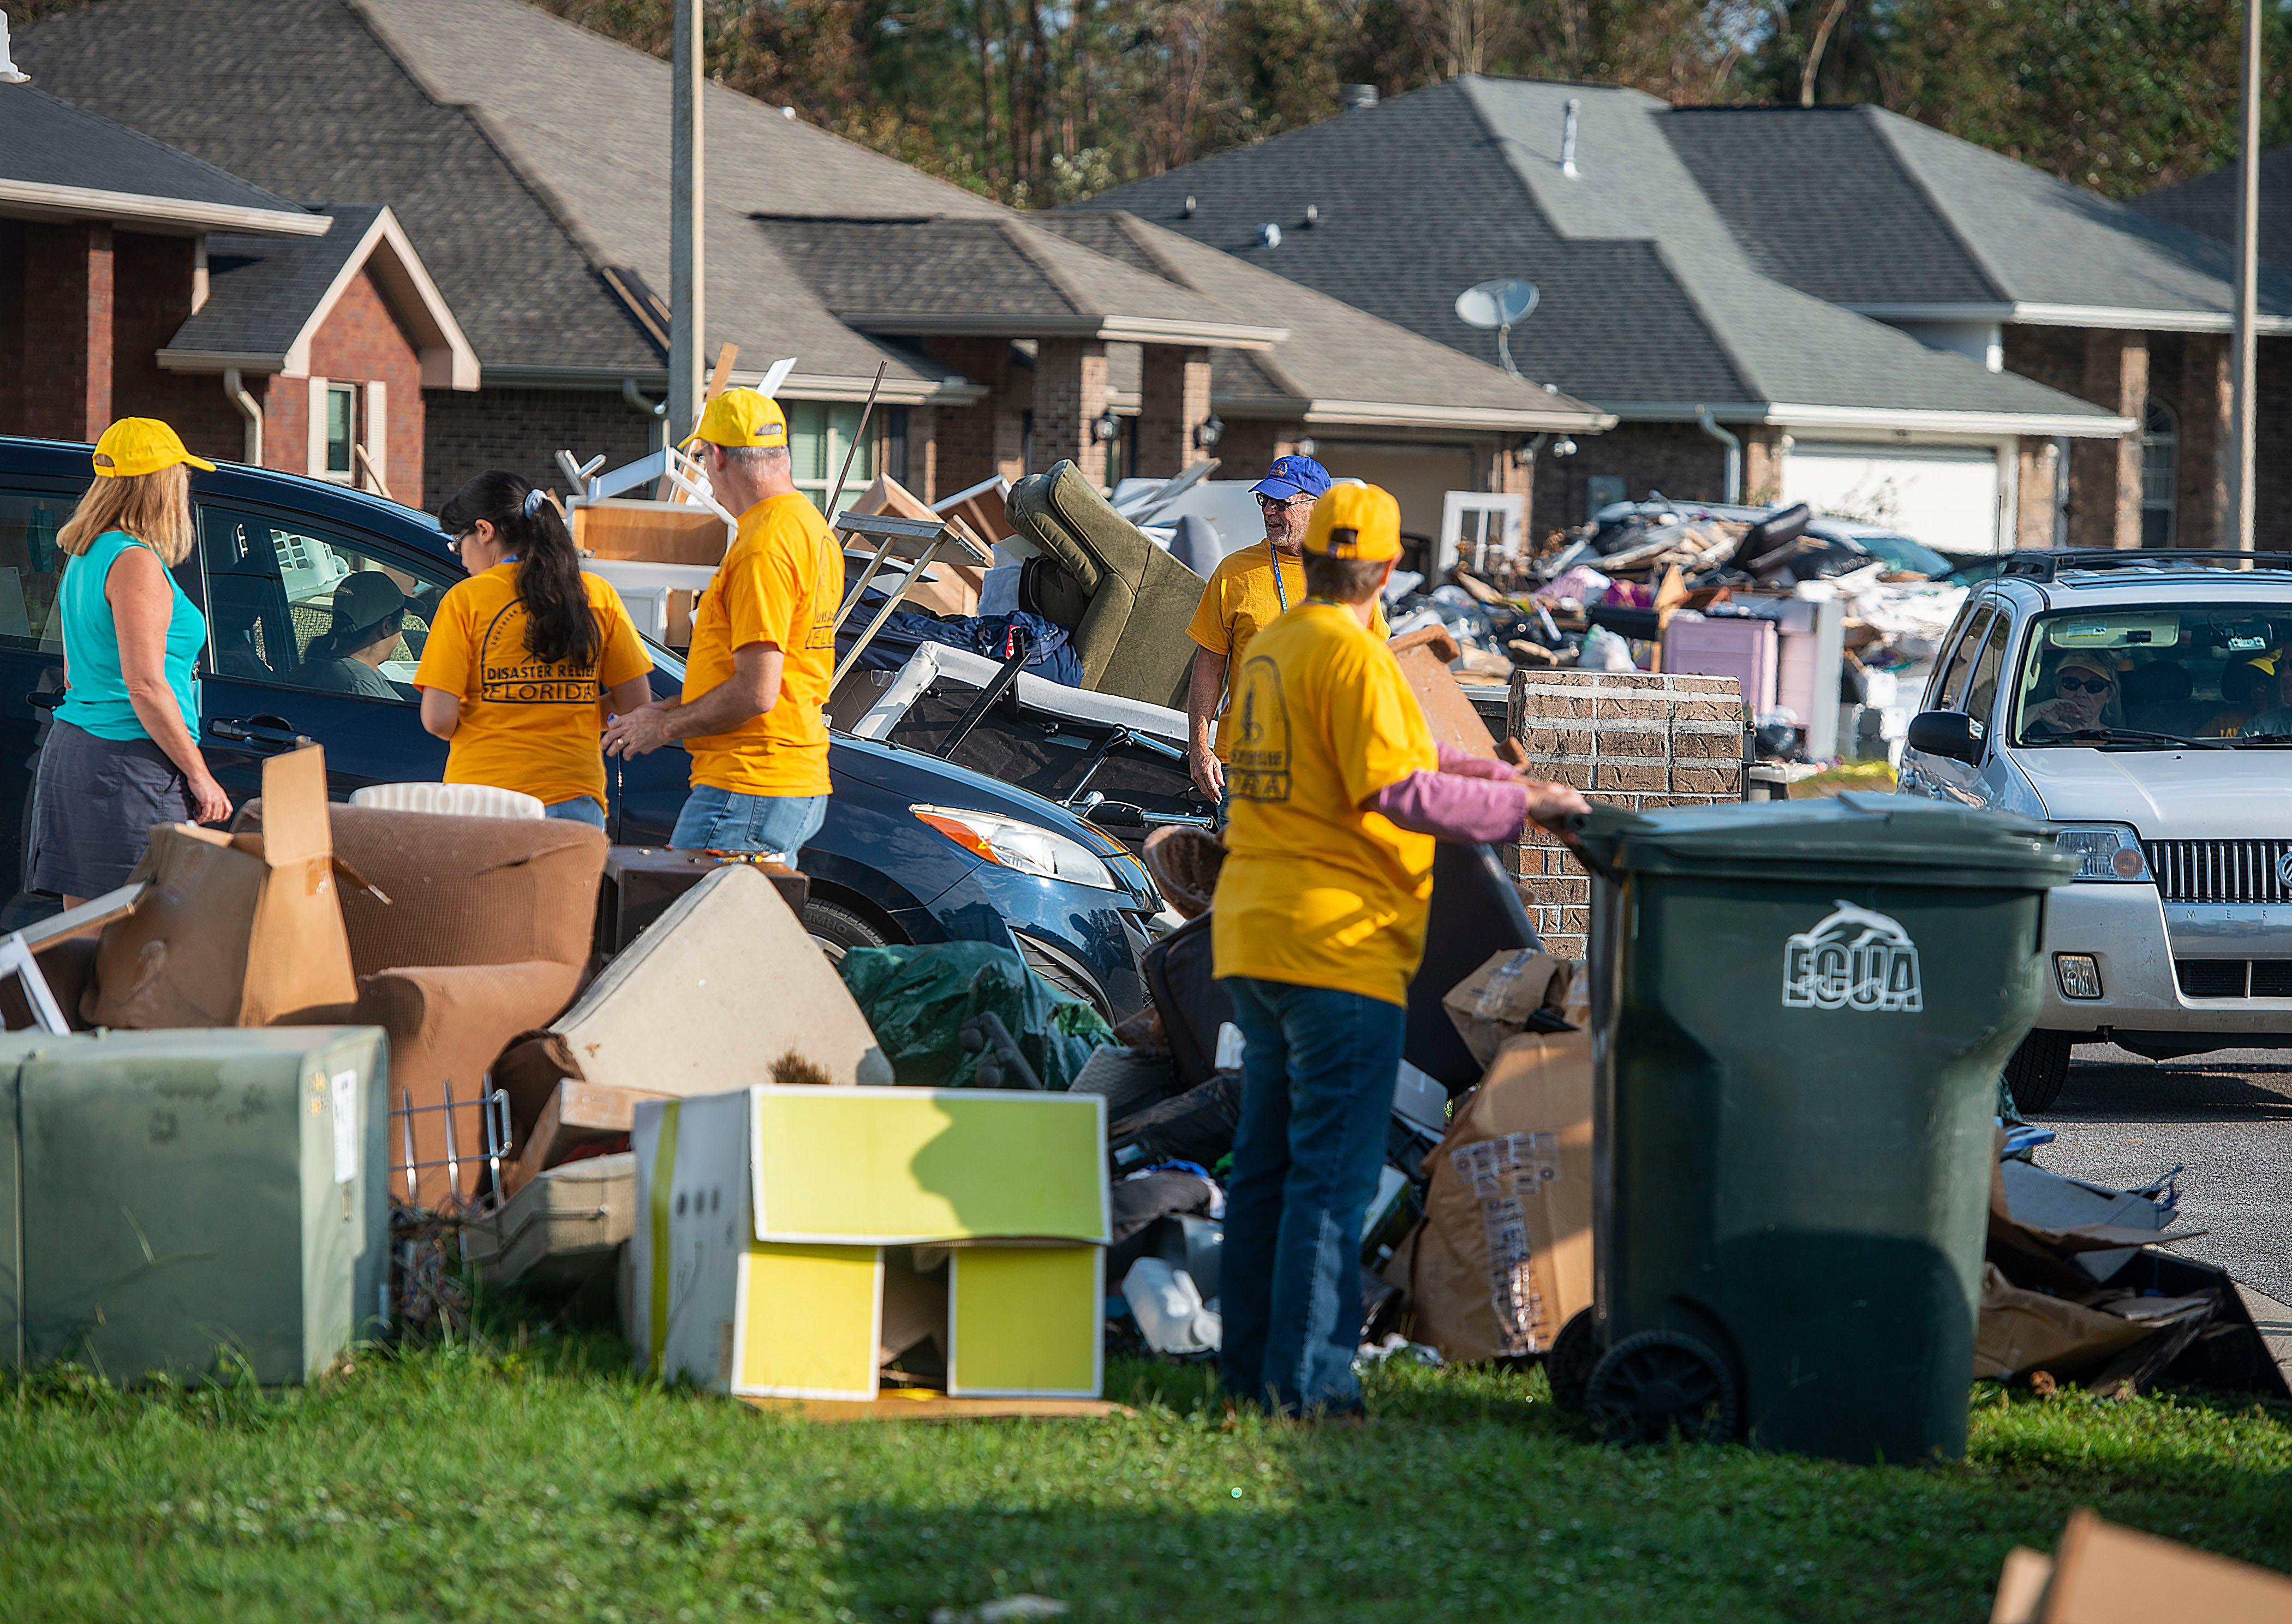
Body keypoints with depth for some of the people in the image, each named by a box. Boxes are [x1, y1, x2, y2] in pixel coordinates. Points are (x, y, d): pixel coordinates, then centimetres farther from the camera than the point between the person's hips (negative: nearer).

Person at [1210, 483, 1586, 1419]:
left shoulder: (1269, 649, 13)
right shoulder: (1351, 656, -14)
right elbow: (1395, 791, -22)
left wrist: (1470, 767, 29)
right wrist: (1520, 803, -15)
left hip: (1254, 938, 9)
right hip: (1339, 944, -9)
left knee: (1266, 1160, 14)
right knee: (1333, 1170, -7)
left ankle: (1252, 1367, 17)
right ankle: (1306, 1378, -9)